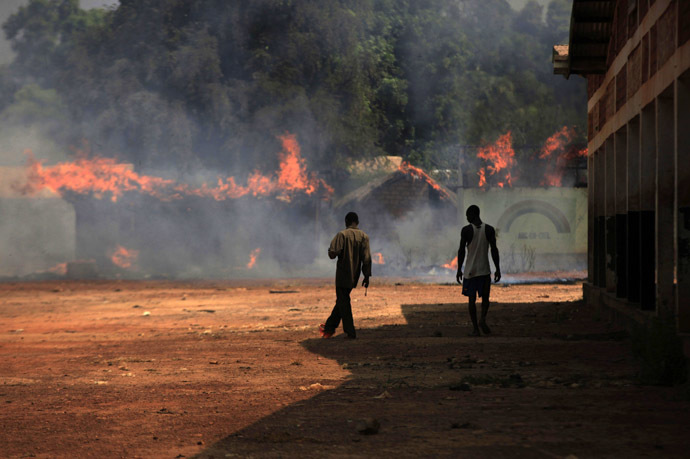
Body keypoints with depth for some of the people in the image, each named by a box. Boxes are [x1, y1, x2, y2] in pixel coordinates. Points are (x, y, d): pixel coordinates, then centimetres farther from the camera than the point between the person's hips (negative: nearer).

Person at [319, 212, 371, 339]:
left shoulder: (342, 235, -10)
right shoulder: (364, 236, 1)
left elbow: (332, 253, -18)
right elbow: (367, 258, -4)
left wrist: (331, 251, 6)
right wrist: (367, 276, -1)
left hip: (343, 275, -5)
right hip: (354, 276, 5)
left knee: (343, 302, 1)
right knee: (341, 300, 17)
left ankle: (350, 332, -3)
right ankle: (329, 327, 27)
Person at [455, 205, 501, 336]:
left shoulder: (466, 230, -6)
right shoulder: (489, 229, -1)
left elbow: (461, 251, -6)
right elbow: (494, 250, -2)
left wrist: (459, 270, 2)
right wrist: (498, 269, 4)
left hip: (470, 271, -1)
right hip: (485, 270, 1)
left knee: (472, 299, 6)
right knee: (485, 297, 13)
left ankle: (475, 328, 3)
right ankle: (483, 319, -12)